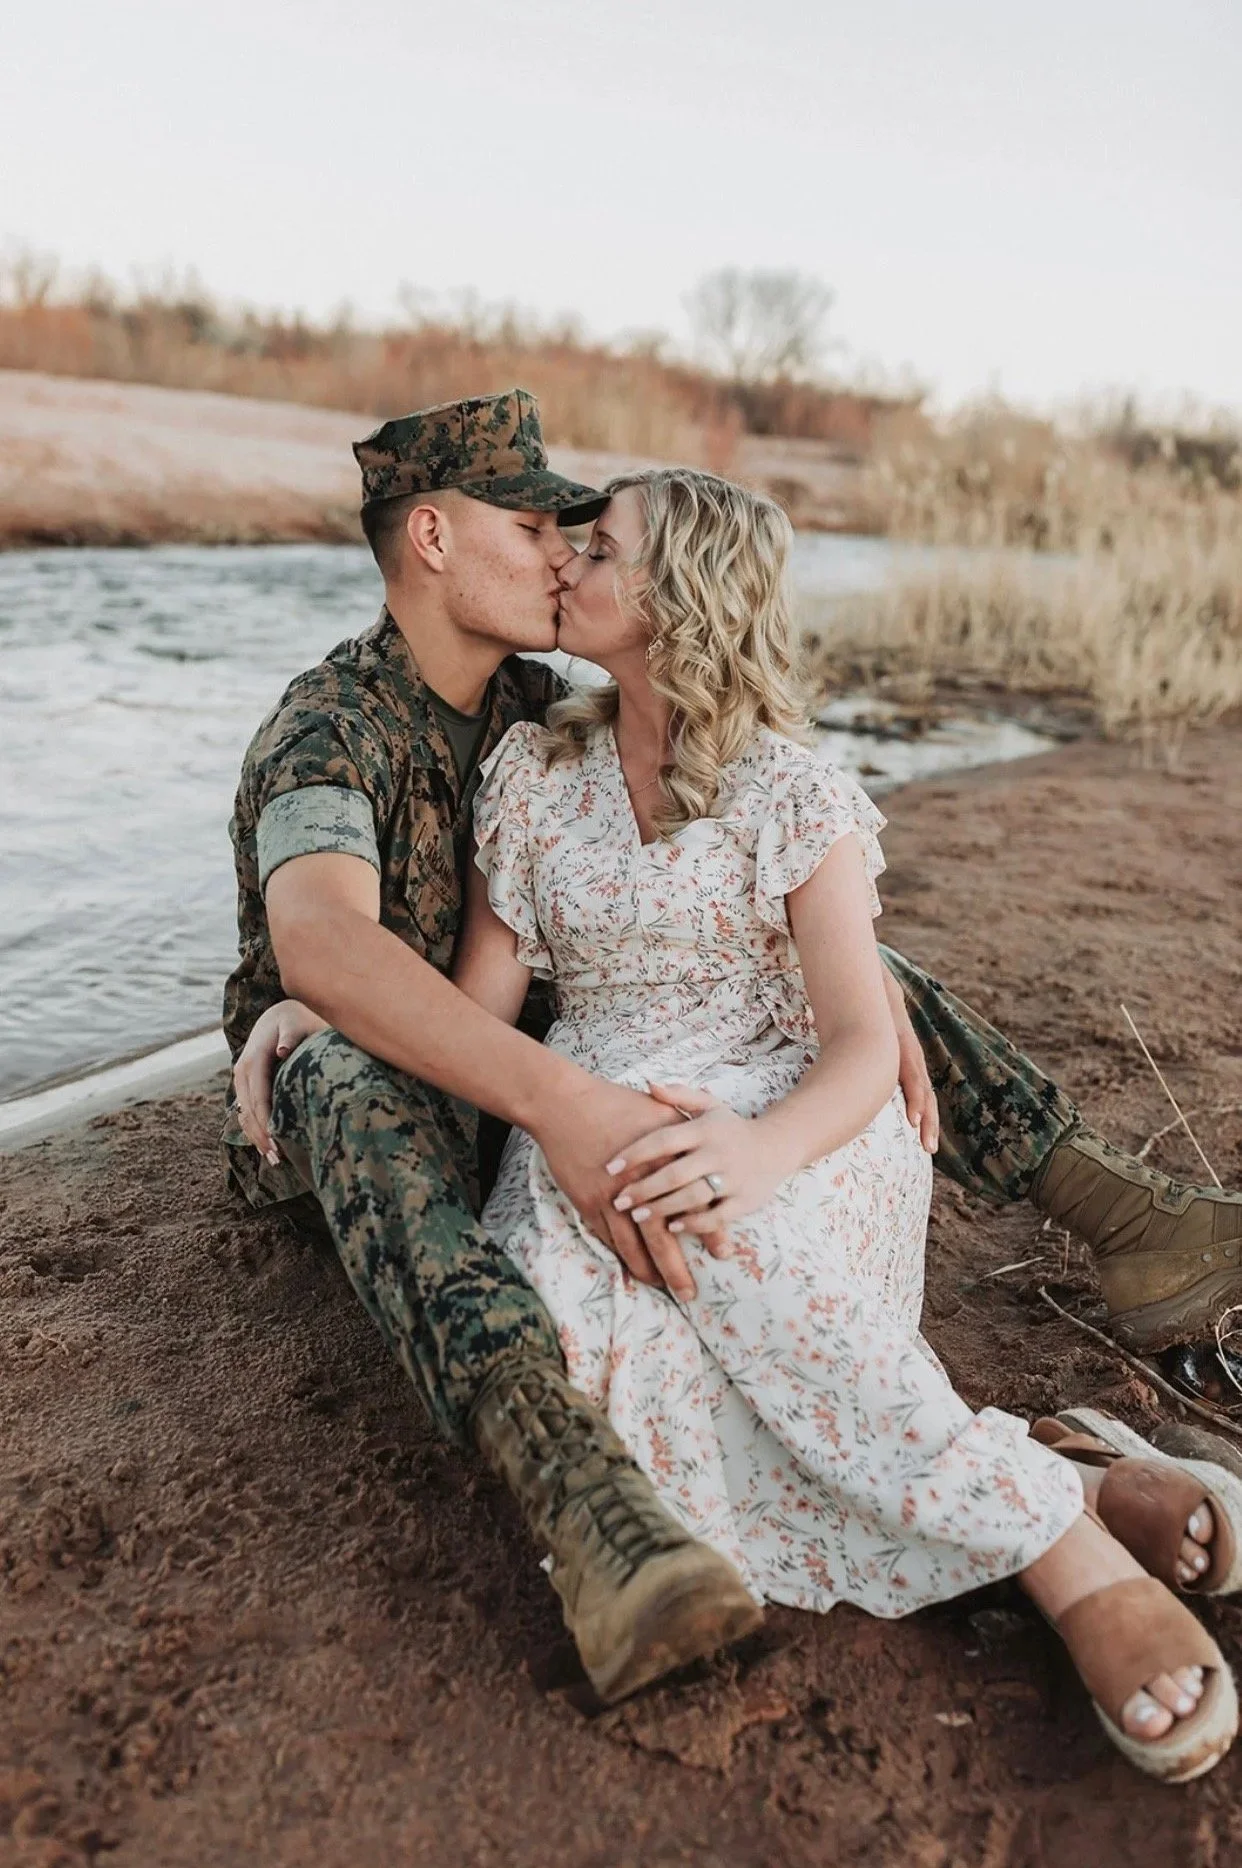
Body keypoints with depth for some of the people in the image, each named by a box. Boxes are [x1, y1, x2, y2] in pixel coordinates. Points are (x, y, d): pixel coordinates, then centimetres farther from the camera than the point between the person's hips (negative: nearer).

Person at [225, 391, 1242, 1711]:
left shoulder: (536, 709, 2)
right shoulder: (326, 730, -20)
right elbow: (321, 945, -42)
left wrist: (865, 977, -19)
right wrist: (557, 1098, -55)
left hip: (530, 1061, 6)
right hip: (366, 1094, -5)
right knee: (353, 1081, -44)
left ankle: (1122, 1214, -9)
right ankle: (573, 1483, -59)